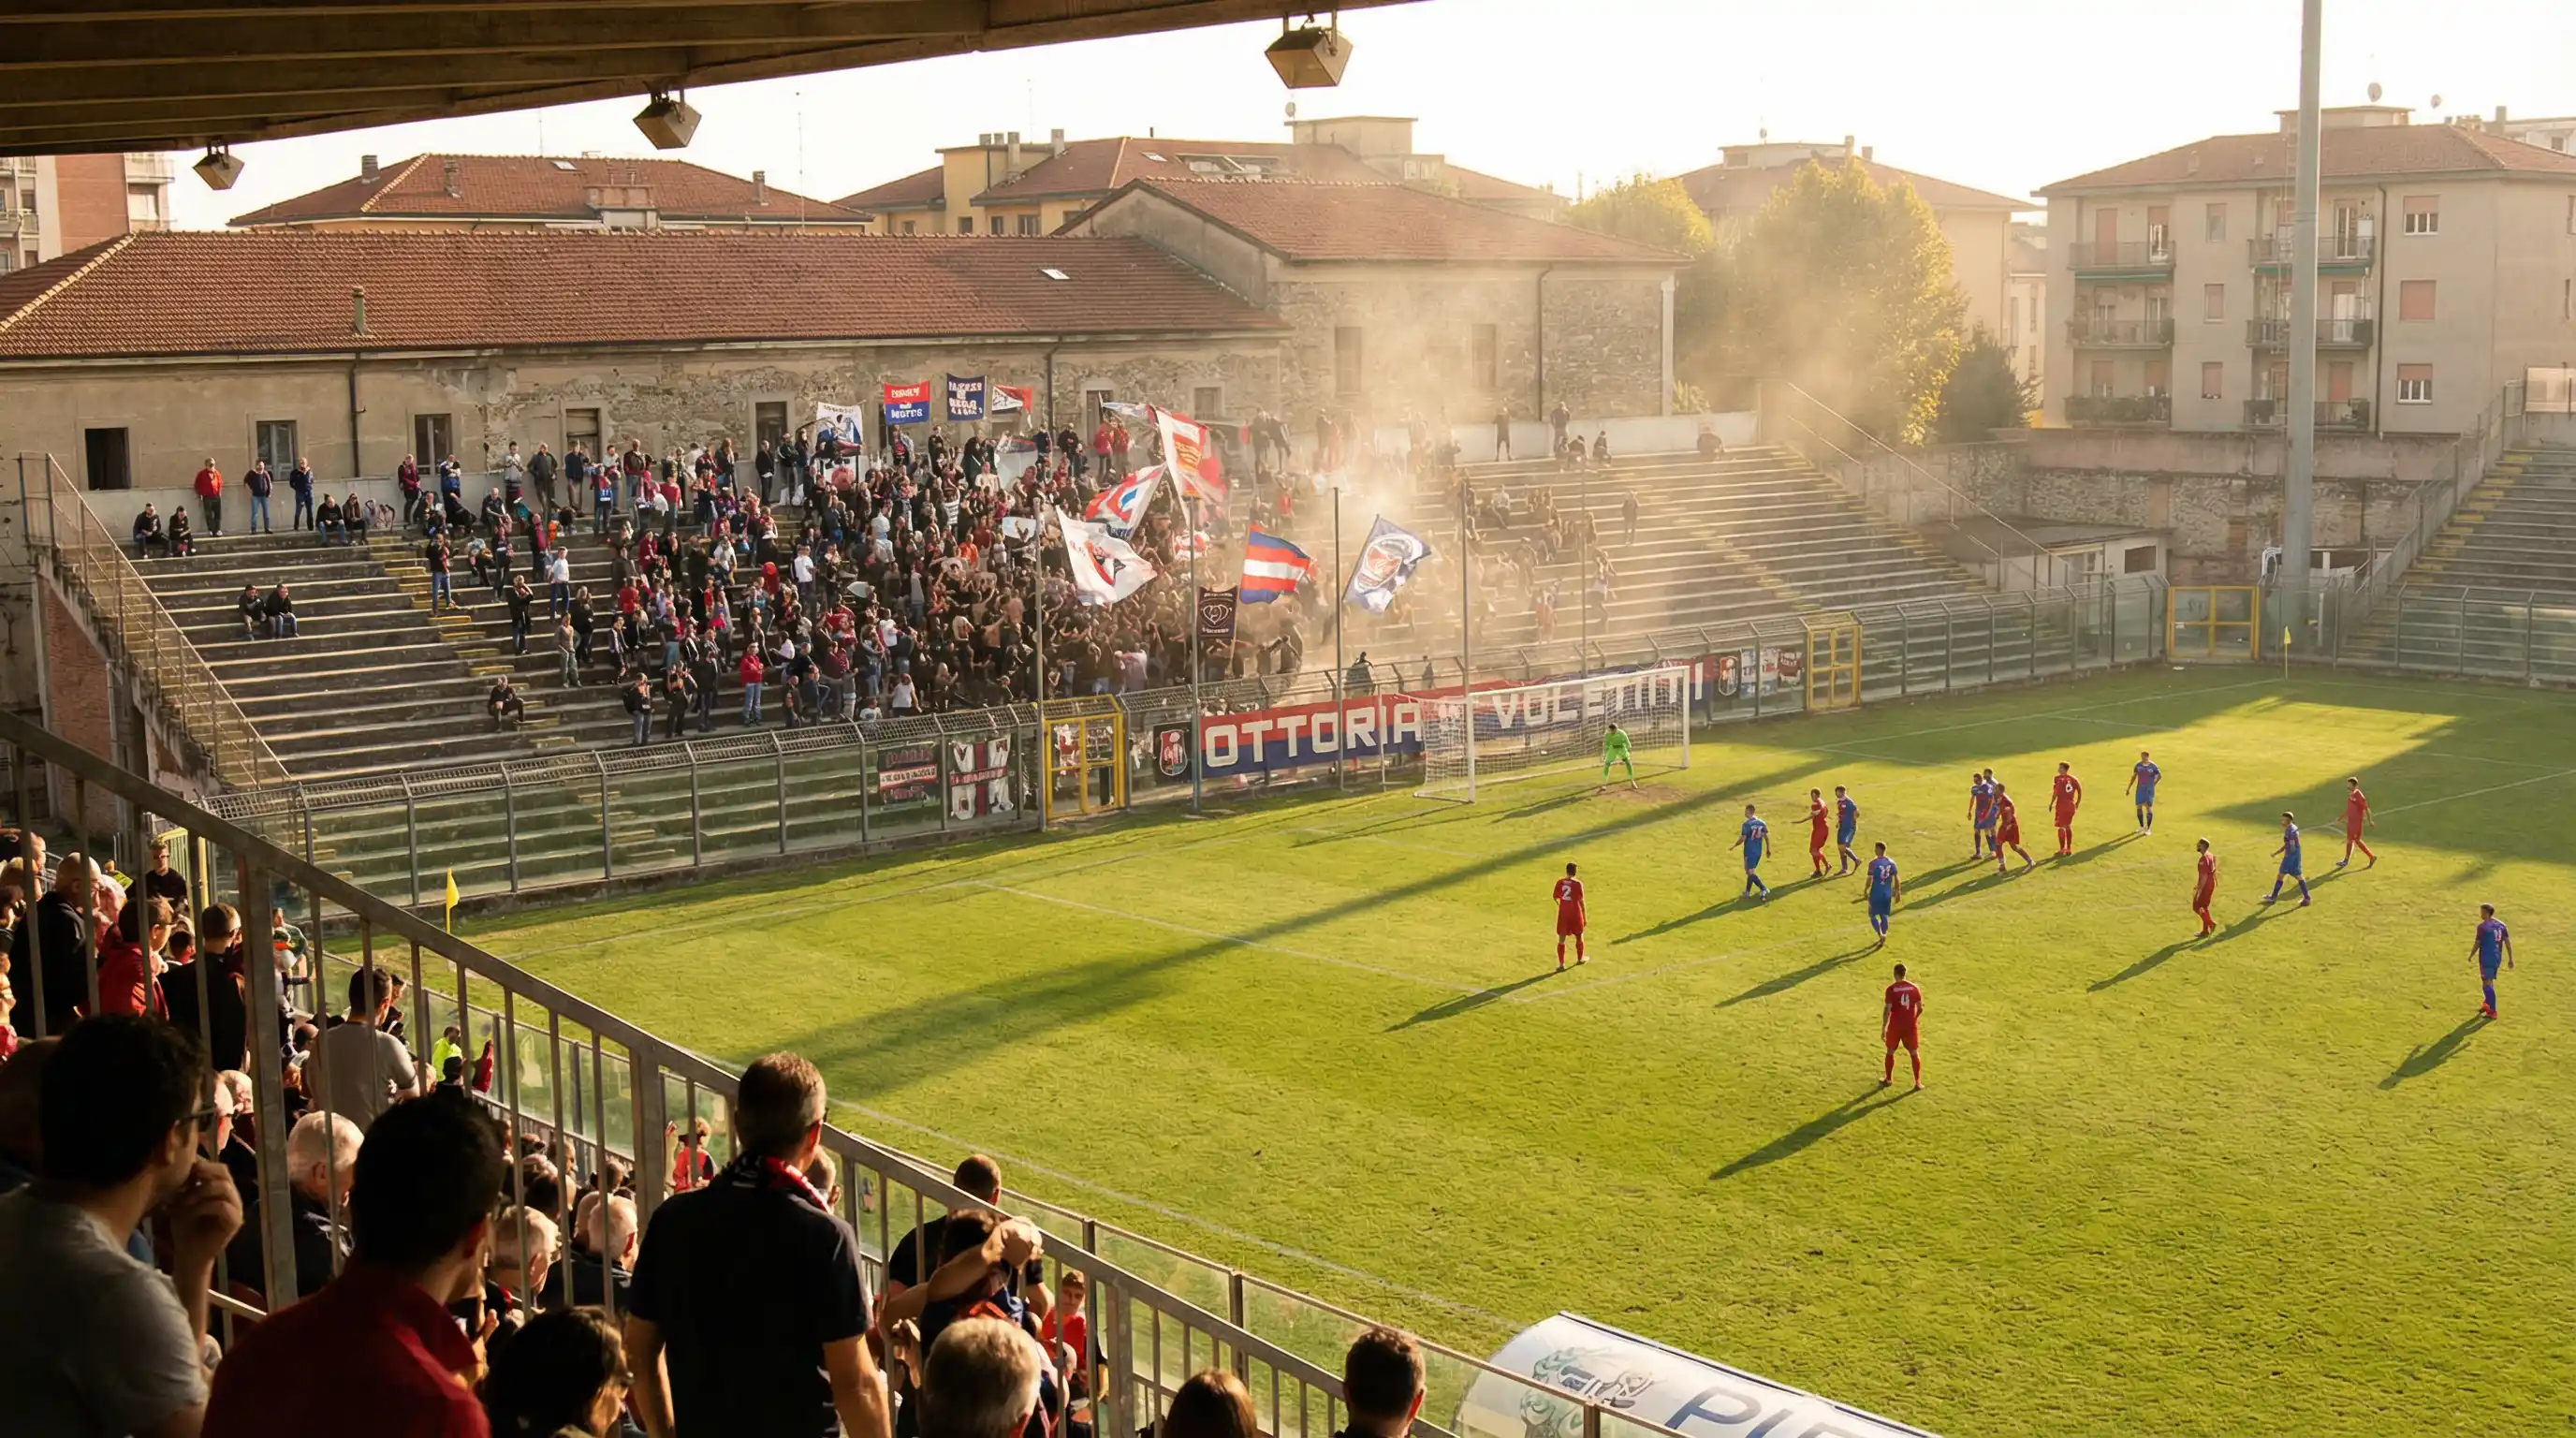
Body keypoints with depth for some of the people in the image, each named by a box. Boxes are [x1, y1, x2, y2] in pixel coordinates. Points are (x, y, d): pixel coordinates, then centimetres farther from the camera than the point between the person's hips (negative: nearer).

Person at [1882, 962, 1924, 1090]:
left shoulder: (1891, 989, -11)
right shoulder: (1914, 988, -2)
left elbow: (1888, 1009, -15)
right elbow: (1920, 1008, 2)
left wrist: (1883, 1028, -9)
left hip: (1895, 1026, -2)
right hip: (1911, 1026, 2)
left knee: (1890, 1052, 17)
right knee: (1914, 1054, 9)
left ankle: (1888, 1079, 28)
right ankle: (1918, 1083, 6)